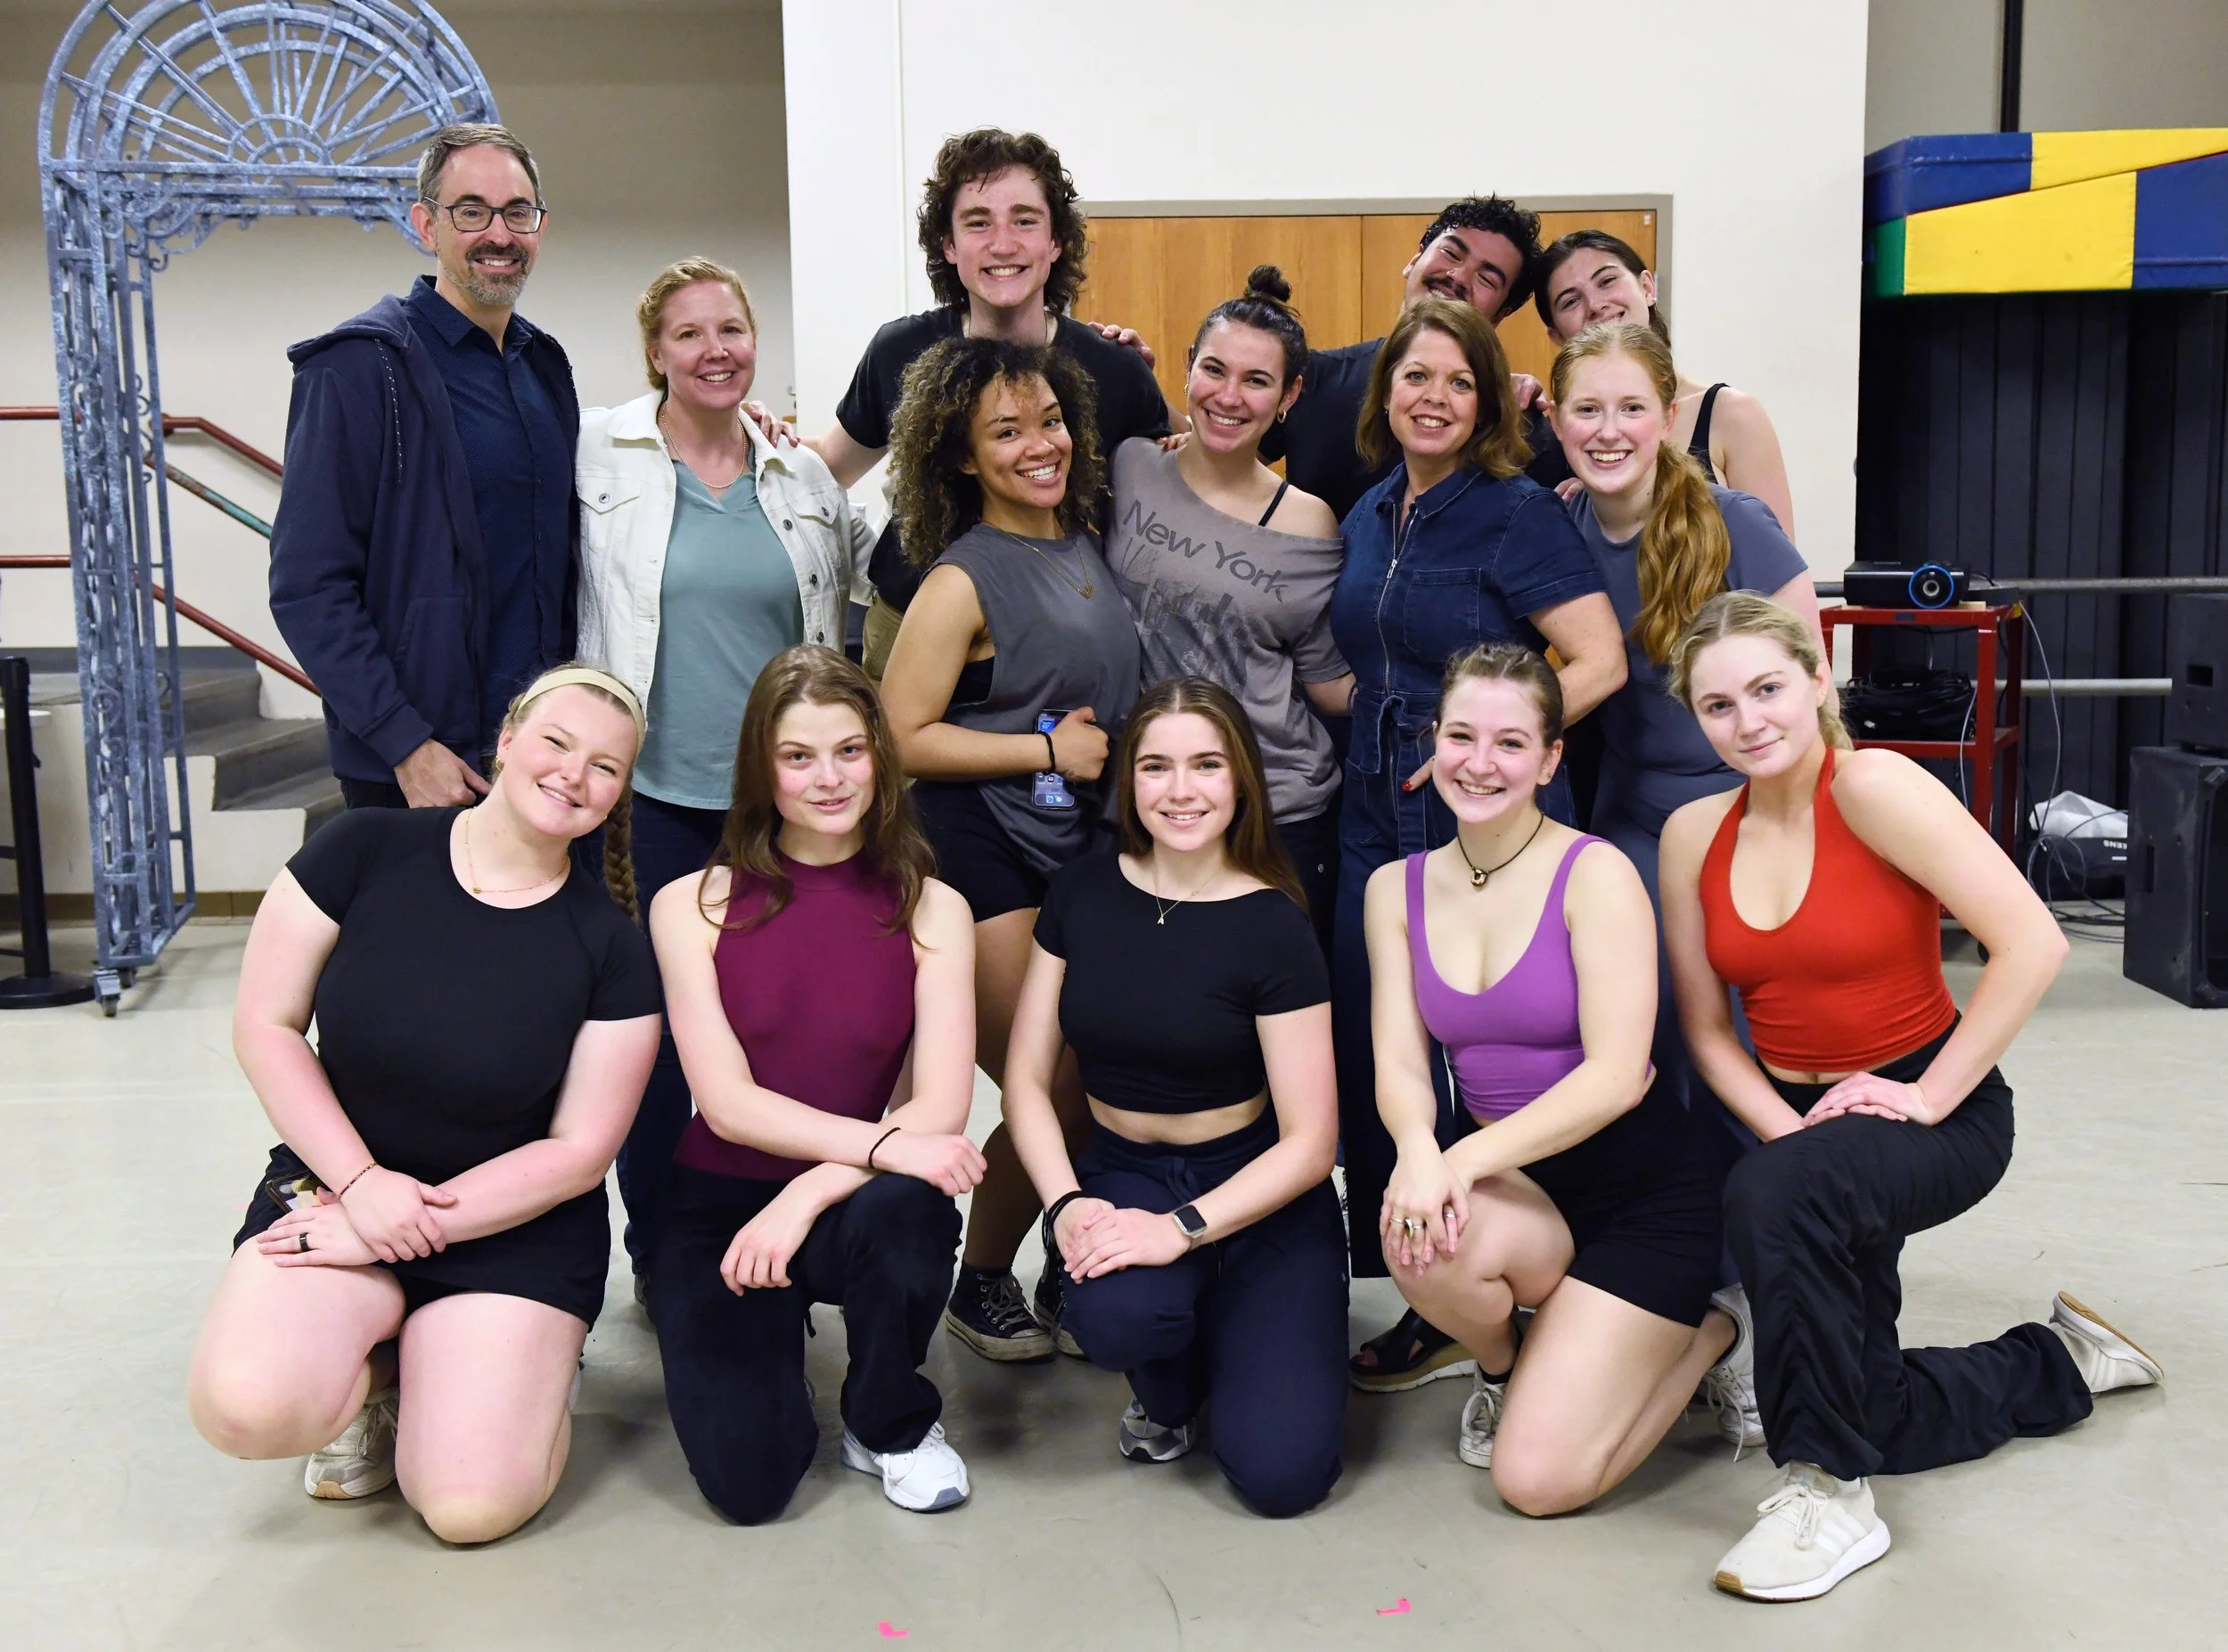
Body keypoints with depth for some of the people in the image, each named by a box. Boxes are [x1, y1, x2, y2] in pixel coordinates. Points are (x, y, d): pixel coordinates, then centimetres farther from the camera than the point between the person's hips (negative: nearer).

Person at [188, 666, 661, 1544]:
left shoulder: (611, 946, -7)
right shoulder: (363, 853, -7)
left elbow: (580, 1150, -6)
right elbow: (264, 1026, -4)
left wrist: (413, 1226, -14)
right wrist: (361, 1182, -14)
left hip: (514, 1228, 0)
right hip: (336, 1183, 1)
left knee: (474, 1508, -17)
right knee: (247, 1407, -28)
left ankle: (524, 1356, 15)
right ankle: (369, 1372, 7)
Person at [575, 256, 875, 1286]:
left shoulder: (800, 474, 9)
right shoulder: (600, 453, 0)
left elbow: (876, 569, 23)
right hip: (654, 791, -2)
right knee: (658, 1027, 5)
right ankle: (656, 1250, 22)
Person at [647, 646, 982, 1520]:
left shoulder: (932, 910, 0)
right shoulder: (691, 906, -3)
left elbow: (940, 1109, -10)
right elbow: (729, 1102, -11)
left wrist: (809, 1195, -25)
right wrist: (881, 1142, -25)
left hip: (852, 1201, 1)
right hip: (717, 1203, -1)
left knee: (907, 1210, -36)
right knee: (748, 1481, -20)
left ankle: (892, 1425, -4)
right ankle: (765, 1330, 16)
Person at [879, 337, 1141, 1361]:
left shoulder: (1087, 542, 9)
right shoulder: (965, 579, -12)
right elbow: (901, 737, -14)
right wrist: (1049, 749, -15)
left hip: (1087, 851, 7)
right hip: (986, 860, -6)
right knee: (1053, 1093, -4)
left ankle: (1072, 1276, 26)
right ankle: (981, 1284, 19)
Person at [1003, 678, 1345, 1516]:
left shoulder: (1272, 927, -12)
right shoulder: (1081, 894, -1)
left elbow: (1309, 1145, -12)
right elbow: (1027, 1078, 1)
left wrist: (1182, 1228, -24)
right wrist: (1066, 1204, -16)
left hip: (1253, 1192, -2)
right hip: (1118, 1172, 2)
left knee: (1281, 1472, -16)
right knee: (1117, 1314, -34)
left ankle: (1221, 1335, 19)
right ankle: (1166, 1390, 6)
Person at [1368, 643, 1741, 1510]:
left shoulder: (1596, 874, -13)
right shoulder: (1397, 888, 2)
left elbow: (1617, 1074, -20)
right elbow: (1398, 1064, -5)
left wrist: (1468, 1158, -30)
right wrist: (1419, 1149, -28)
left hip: (1641, 1185, -4)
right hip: (1514, 1186, 4)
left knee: (1538, 1479, -14)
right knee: (1422, 1241, -33)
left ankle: (1706, 1333, 15)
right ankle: (1502, 1365, 4)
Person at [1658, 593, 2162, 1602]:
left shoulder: (1873, 787, -18)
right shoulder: (1694, 836, -2)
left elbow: (2032, 943, -23)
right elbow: (1705, 1028, 1)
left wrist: (1927, 1098, -20)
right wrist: (1787, 1131, -14)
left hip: (1932, 1113, -6)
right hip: (1797, 1114, 6)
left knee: (1773, 1195, -38)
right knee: (1865, 1415, 8)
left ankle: (1831, 1498, -20)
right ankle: (2064, 1361, 39)